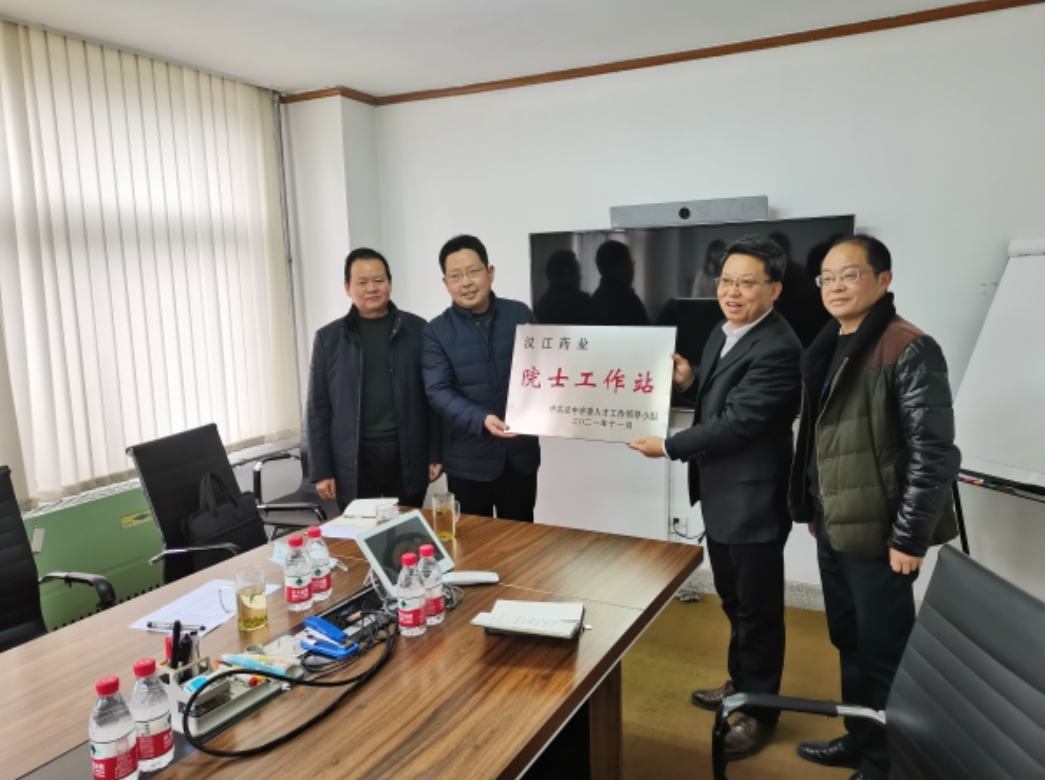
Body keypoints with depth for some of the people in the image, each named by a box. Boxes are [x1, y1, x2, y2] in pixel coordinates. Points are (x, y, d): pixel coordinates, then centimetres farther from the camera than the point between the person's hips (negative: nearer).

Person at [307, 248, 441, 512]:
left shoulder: (417, 329, 2)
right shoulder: (328, 338, 3)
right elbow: (318, 409, 4)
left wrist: (436, 454, 0)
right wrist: (321, 470, 0)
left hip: (408, 457, 0)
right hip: (353, 461, 0)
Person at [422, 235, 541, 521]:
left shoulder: (520, 314, 2)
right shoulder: (437, 331, -3)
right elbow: (438, 391, -10)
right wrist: (481, 420, -25)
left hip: (520, 451, 2)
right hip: (469, 457, -1)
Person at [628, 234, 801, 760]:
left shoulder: (777, 348, -23)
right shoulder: (724, 333, 7)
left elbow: (737, 422, -25)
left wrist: (667, 447, -17)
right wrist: (689, 381, -3)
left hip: (753, 499, -9)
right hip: (721, 494, 9)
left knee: (758, 607, 8)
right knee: (733, 600, 23)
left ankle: (759, 708, 27)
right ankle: (740, 683, 43)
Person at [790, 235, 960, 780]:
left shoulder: (908, 350, -14)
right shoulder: (827, 350, 11)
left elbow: (934, 452, -17)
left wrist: (910, 536, -16)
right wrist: (811, 507, 16)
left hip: (878, 533, -7)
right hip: (834, 527, 8)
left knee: (883, 653, 6)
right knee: (849, 643, 19)